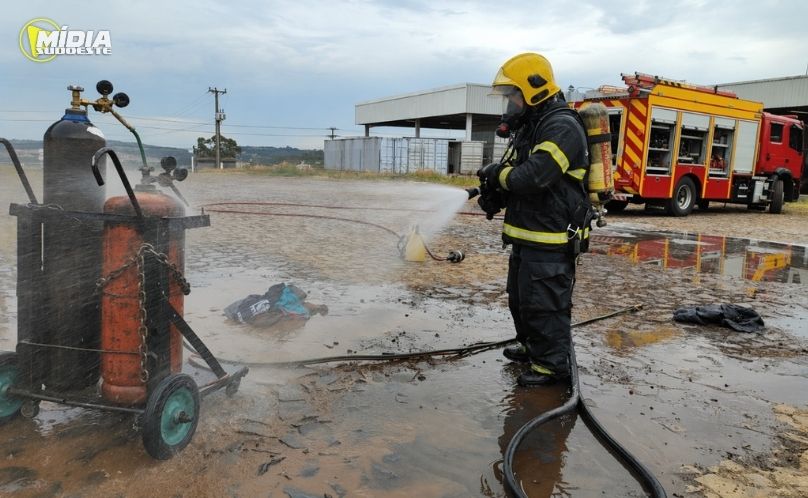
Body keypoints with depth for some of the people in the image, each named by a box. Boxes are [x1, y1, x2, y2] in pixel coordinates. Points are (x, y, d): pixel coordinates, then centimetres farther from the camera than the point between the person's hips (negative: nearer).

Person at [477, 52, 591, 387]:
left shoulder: (561, 127, -17)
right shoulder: (529, 127, 16)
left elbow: (533, 176, -29)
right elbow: (514, 179, 18)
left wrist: (497, 174, -11)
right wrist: (494, 194, -3)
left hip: (552, 238, -10)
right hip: (526, 235, 11)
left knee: (545, 303, 0)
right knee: (520, 298, 22)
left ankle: (553, 364, 15)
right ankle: (531, 347, 40)